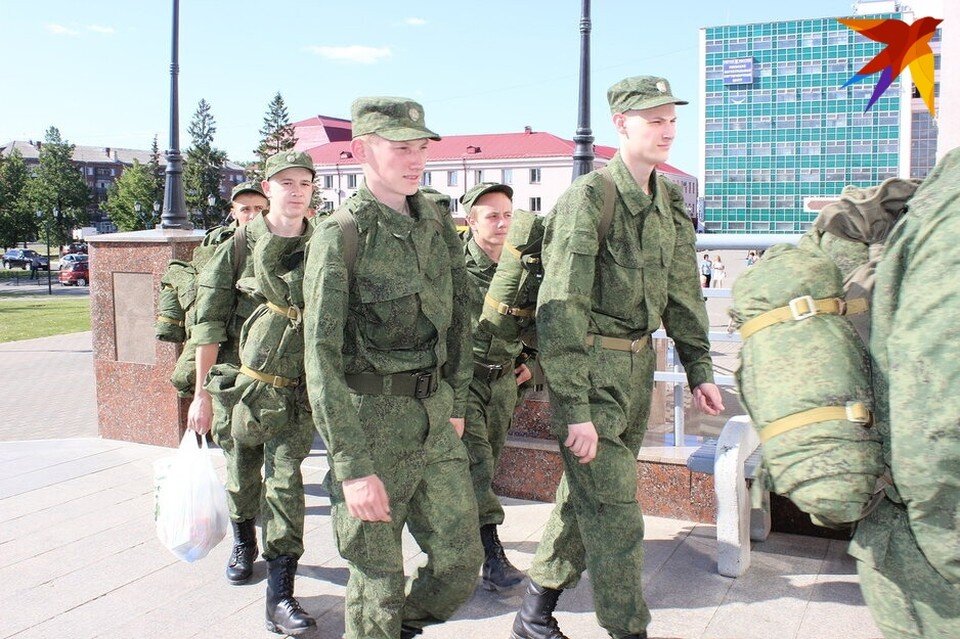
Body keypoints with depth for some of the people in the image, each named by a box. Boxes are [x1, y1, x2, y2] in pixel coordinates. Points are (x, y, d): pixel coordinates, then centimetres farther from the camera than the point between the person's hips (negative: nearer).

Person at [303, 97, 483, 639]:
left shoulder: (438, 223, 6)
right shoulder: (341, 234, -13)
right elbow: (322, 357, -17)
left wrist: (456, 404, 12)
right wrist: (354, 467, -20)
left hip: (434, 417, 6)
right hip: (370, 420, -5)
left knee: (461, 563, 11)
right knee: (379, 583, 7)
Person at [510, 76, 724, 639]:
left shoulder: (670, 199, 9)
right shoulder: (588, 198, -15)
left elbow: (683, 290, 17)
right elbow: (561, 308, -20)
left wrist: (699, 370, 13)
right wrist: (575, 410, -23)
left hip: (639, 365, 8)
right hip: (591, 370, -8)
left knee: (586, 493, 16)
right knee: (615, 513, -3)